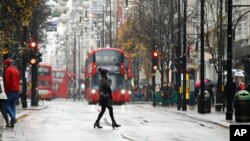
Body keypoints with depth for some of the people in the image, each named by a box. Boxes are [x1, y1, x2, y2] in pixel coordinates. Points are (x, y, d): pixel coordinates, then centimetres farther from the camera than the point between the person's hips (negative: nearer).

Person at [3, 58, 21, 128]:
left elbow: (7, 81, -16)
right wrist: (18, 89, 17)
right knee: (13, 106, 10)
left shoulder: (8, 70, -9)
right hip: (16, 91, 8)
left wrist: (6, 90, -9)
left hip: (10, 91, -8)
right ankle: (12, 123, 7)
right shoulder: (16, 70, 16)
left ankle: (13, 118, -20)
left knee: (7, 105, -1)